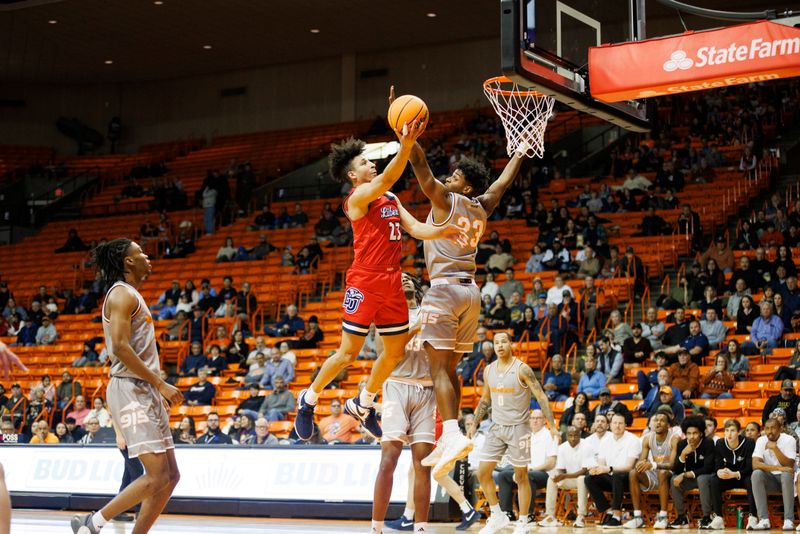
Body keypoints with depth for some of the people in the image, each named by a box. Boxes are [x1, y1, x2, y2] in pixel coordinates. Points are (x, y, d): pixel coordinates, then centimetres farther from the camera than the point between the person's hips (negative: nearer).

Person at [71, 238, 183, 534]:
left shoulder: (131, 295, 22)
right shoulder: (122, 294, -9)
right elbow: (121, 347, -20)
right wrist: (160, 384, -19)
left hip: (145, 392, 10)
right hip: (130, 390, -10)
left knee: (170, 476, 7)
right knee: (157, 476, -13)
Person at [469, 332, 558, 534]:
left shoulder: (522, 369, -12)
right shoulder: (489, 370, 6)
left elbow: (541, 397, -13)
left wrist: (552, 426, -19)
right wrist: (474, 425, 16)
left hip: (518, 427, -5)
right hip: (496, 427, 6)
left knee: (521, 476, 2)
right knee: (483, 473, 0)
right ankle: (497, 517, 12)